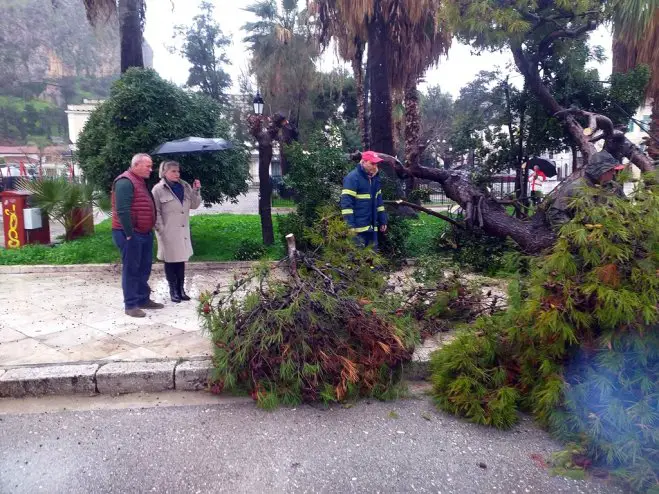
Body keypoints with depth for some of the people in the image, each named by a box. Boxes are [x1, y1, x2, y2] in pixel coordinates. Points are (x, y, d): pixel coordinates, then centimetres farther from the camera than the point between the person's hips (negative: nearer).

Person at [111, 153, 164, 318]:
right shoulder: (125, 182, -15)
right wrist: (129, 234, -22)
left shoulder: (141, 181, 17)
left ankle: (143, 299, 25)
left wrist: (150, 230, 16)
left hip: (144, 233, 10)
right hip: (130, 234, -10)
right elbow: (122, 211, -23)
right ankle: (130, 305, 5)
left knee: (144, 268, 14)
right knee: (131, 270, -3)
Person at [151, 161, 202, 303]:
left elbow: (194, 205, 10)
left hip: (183, 231, 5)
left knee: (181, 260, 10)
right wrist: (161, 229, -13)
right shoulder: (158, 189, -8)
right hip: (168, 232, -5)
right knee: (170, 261, 5)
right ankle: (173, 291, 15)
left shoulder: (184, 186, 8)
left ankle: (181, 289, 20)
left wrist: (196, 190, -4)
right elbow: (155, 211, -8)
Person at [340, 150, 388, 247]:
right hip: (358, 227, -8)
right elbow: (346, 202, -17)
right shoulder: (352, 177, -12)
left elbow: (378, 201, 22)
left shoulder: (374, 178, 14)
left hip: (372, 226, 8)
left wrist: (383, 221, 17)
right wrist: (350, 226, -23)